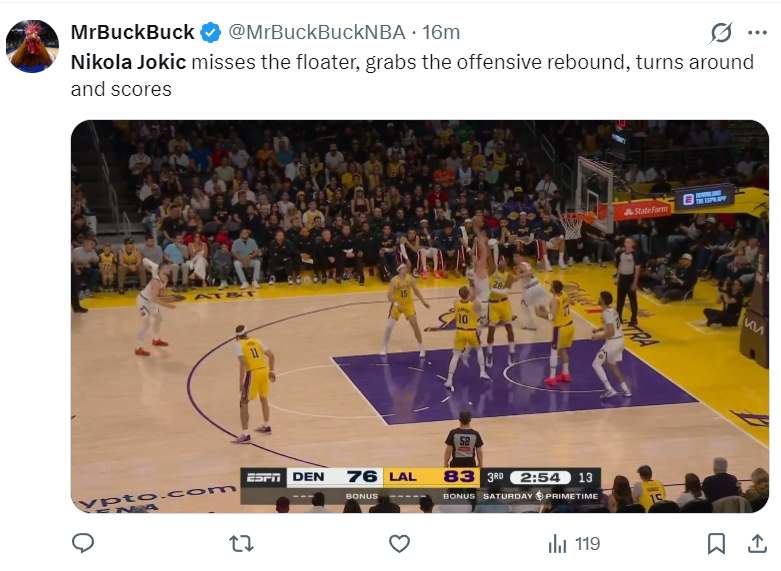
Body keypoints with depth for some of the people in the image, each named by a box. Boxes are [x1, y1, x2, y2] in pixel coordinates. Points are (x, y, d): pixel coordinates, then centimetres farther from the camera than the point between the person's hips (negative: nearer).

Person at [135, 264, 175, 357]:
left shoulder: (165, 280, -6)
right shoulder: (156, 281, -35)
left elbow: (161, 292, 8)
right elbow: (154, 298, -39)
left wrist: (171, 299, -9)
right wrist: (167, 305, -41)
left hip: (151, 301, 10)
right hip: (143, 301, -10)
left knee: (159, 318, 26)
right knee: (146, 324, -13)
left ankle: (156, 340, 48)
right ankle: (138, 348, -5)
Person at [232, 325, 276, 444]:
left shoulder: (239, 345, -1)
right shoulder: (257, 341, 15)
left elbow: (242, 362, -15)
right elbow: (271, 355, 11)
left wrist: (241, 382, -16)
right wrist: (271, 371, 23)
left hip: (253, 373, -6)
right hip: (264, 370, 6)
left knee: (244, 403, 1)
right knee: (264, 398, 28)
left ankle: (245, 435, -8)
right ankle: (266, 426, 45)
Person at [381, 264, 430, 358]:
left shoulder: (410, 278, -9)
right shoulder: (394, 280, -19)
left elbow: (416, 291, 5)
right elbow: (389, 295, -21)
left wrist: (423, 302, 6)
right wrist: (396, 304, -35)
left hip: (408, 305, 2)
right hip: (397, 305, -2)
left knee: (415, 326, -2)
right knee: (389, 327, -3)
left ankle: (422, 348, 11)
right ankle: (384, 348, 15)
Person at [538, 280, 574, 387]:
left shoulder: (555, 300, -23)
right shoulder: (565, 295, 2)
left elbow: (552, 317, -29)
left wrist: (540, 314, -16)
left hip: (561, 328, -8)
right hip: (569, 325, 8)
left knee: (554, 352, 4)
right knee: (563, 350, 23)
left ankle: (552, 378, 5)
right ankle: (565, 374, 32)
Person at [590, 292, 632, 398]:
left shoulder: (606, 313, -21)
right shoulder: (612, 310, 9)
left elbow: (610, 333, -24)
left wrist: (598, 337, -12)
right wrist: (599, 329, 17)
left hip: (612, 342, -10)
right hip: (619, 340, 10)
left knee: (596, 364, 0)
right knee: (612, 365, 26)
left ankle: (610, 390, -4)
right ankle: (625, 390, 27)